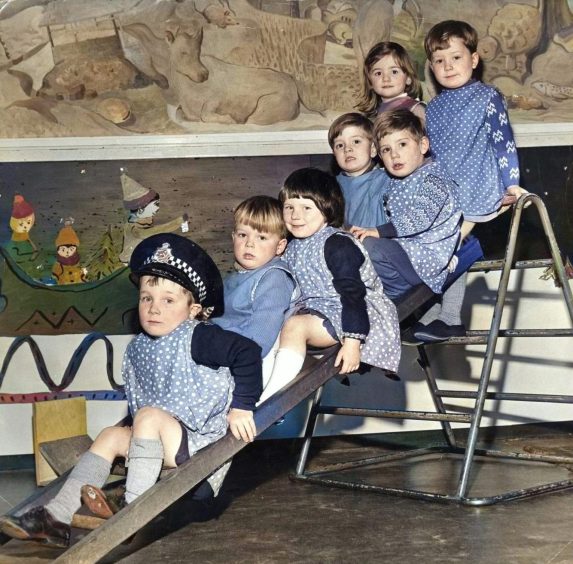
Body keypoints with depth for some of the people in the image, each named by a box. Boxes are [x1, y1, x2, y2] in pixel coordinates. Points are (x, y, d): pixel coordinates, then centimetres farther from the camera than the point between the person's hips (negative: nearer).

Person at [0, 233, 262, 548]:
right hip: (169, 446, 8)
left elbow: (248, 352, -26)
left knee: (150, 416, -25)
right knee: (112, 436, 0)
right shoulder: (138, 348, 8)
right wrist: (135, 436, 8)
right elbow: (135, 402, 19)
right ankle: (57, 517, -8)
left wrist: (241, 406, -25)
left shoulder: (196, 339, -16)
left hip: (204, 448, -8)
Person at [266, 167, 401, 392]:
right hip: (314, 310, 10)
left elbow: (353, 294, -20)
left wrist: (352, 342, -25)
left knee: (295, 326, -29)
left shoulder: (338, 245, -16)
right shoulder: (292, 249, 10)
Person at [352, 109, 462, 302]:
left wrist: (378, 232, -26)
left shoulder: (433, 179, -12)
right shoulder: (396, 183, 17)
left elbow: (419, 218, -26)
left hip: (427, 256, -10)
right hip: (403, 249, 10)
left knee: (368, 246, -27)